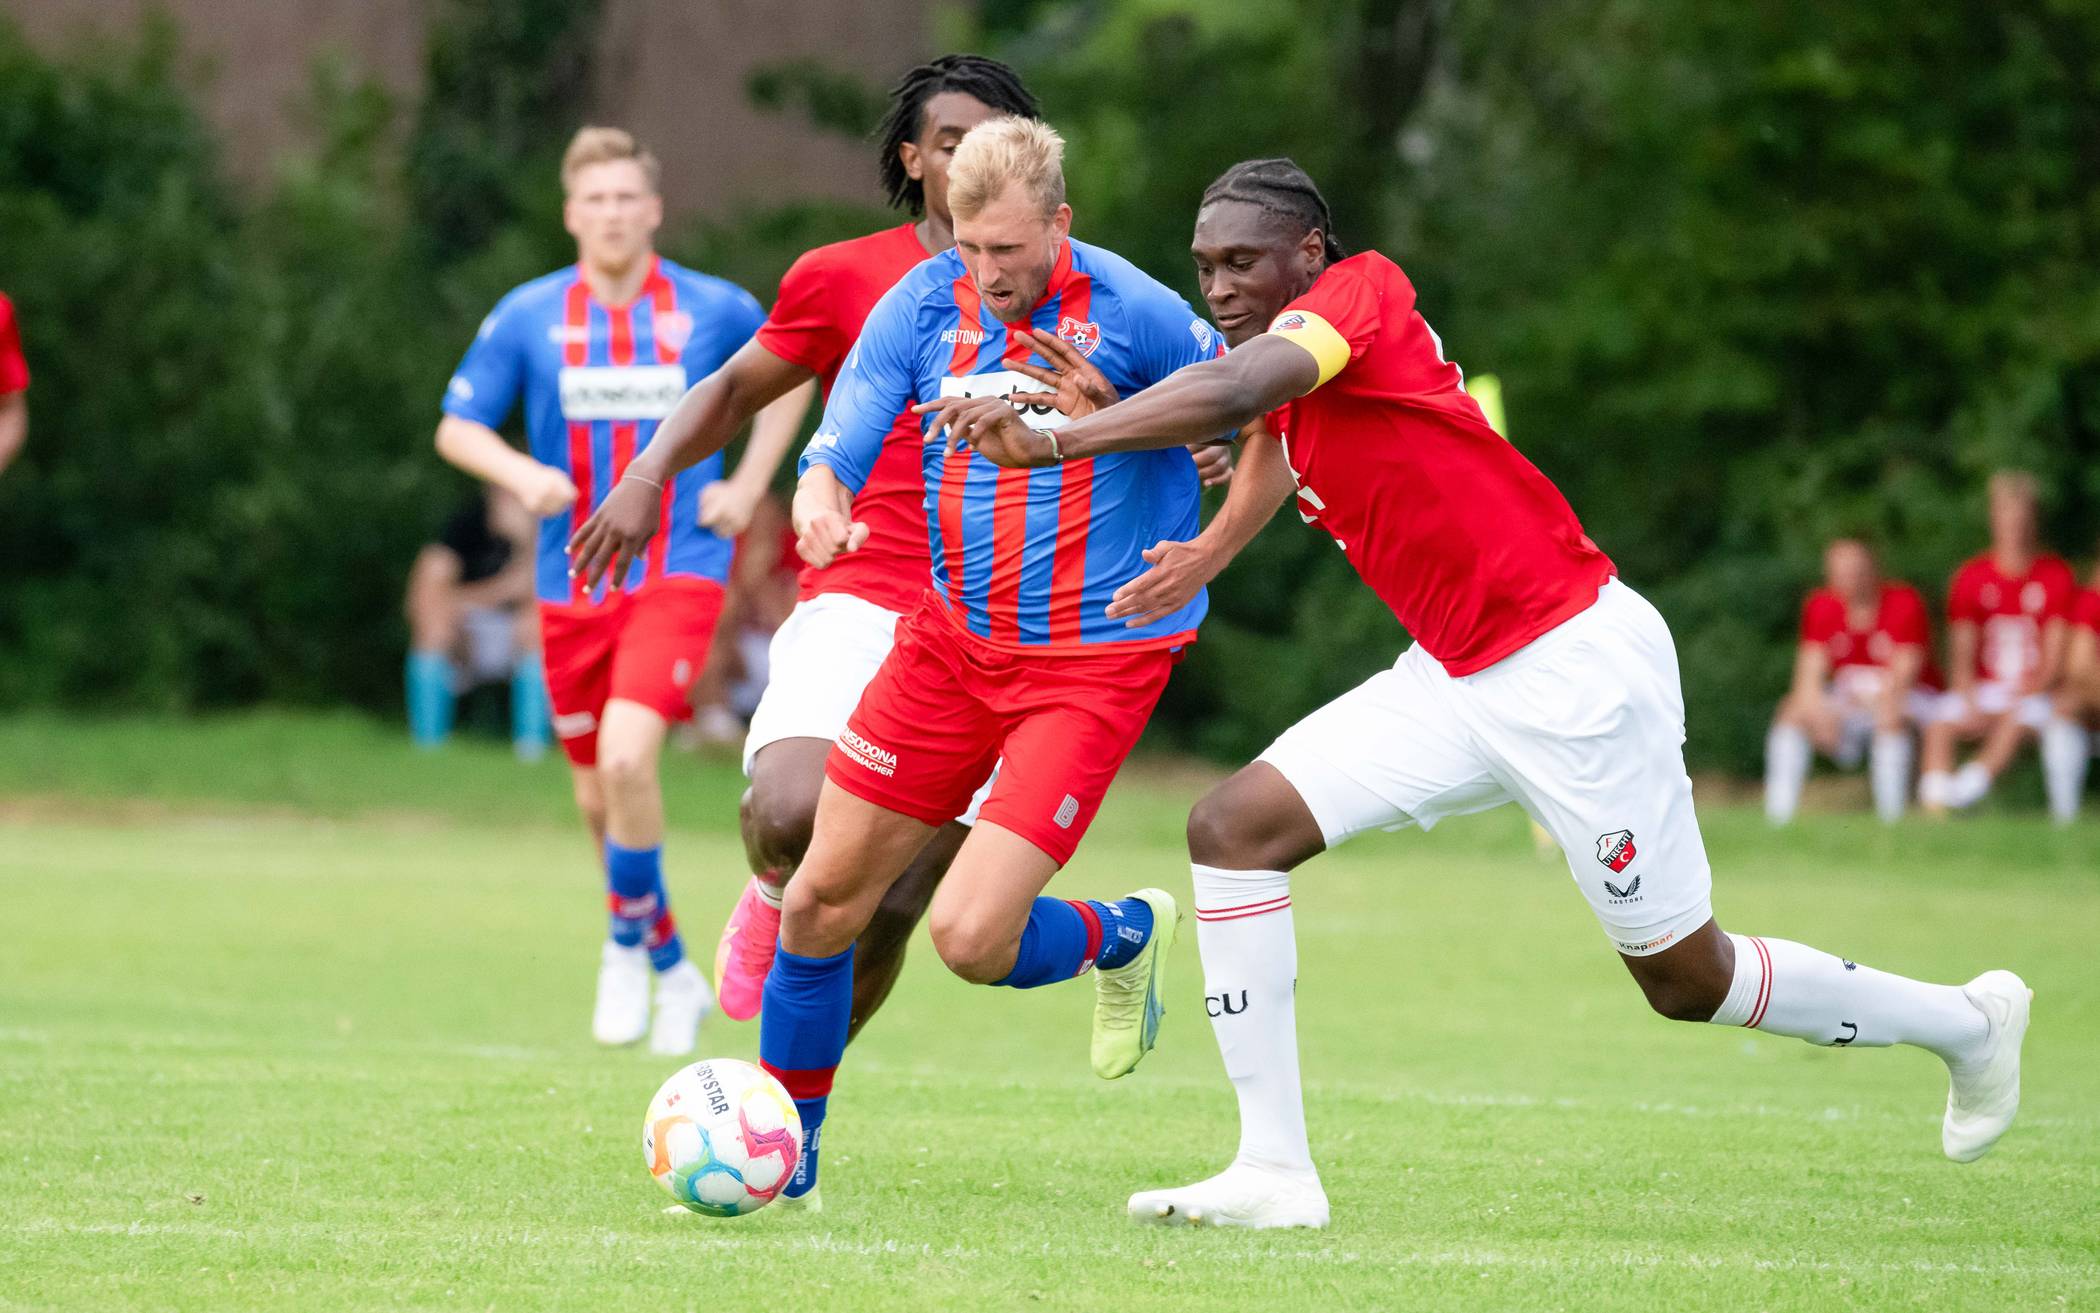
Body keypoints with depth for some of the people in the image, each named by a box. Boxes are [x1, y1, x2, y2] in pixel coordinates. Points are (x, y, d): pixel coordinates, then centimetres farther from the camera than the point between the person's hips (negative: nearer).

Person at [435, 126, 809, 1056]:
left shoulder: (714, 311, -2)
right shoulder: (528, 317, 0)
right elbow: (458, 427, 5)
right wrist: (523, 476, -16)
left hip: (678, 574, -3)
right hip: (573, 585, 3)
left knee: (627, 756, -24)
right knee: (598, 795, 9)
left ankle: (630, 941, -1)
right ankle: (675, 975, 29)